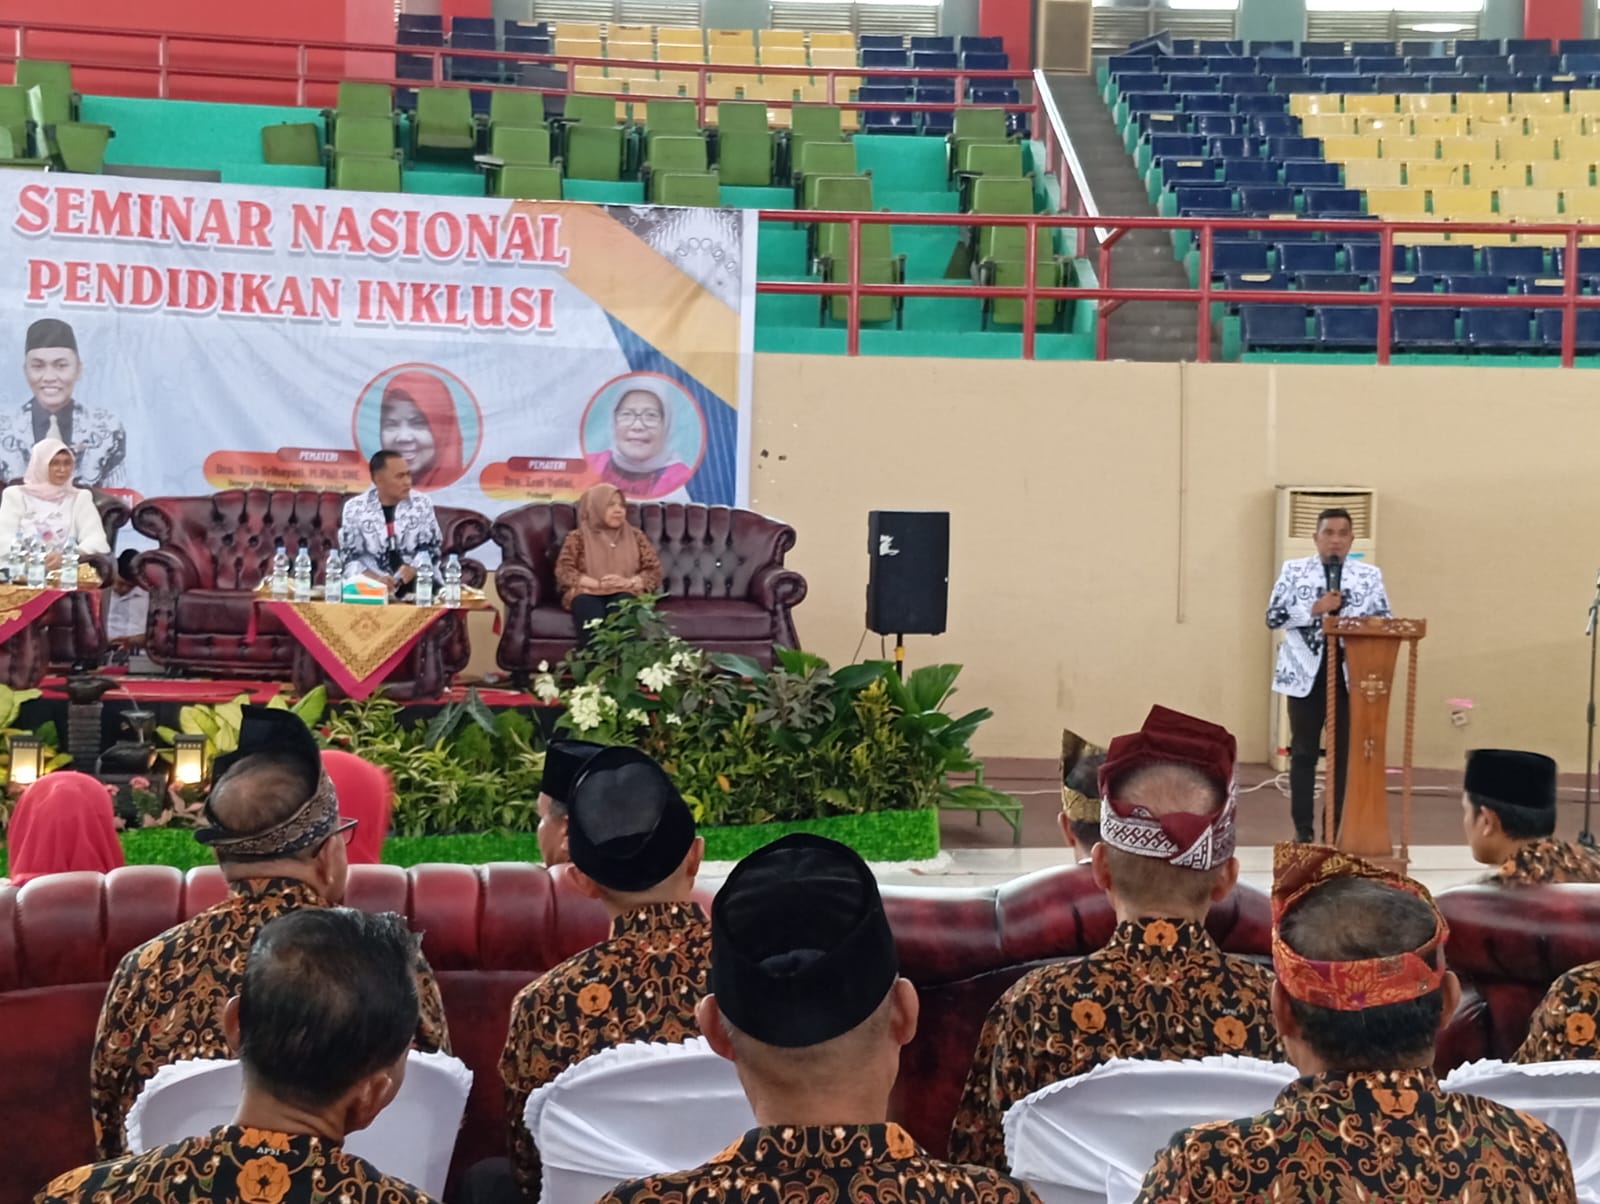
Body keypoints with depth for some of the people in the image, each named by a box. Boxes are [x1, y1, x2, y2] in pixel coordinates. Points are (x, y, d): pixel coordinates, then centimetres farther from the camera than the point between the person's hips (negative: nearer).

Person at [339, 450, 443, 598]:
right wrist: (374, 579, -19)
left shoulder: (421, 504, 3)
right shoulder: (355, 508, 0)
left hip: (416, 586, 1)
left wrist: (414, 569, -16)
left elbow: (432, 547, 5)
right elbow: (349, 556, -1)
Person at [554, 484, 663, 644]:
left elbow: (654, 571, 11)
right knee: (587, 604, -38)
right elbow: (563, 572, 2)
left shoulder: (636, 536, 19)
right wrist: (597, 584, -14)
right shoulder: (578, 537, 13)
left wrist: (628, 582, -10)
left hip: (625, 593, 1)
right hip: (588, 594, -1)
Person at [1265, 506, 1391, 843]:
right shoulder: (1293, 570, 5)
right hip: (1306, 673, -1)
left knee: (1345, 752, 3)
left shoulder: (1369, 575, 8)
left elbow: (1385, 622, 3)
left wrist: (1355, 622, -17)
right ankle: (1303, 829, 10)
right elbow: (1273, 616, -3)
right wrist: (1314, 609, -15)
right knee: (1304, 752, 3)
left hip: (1351, 674, 1)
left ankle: (1336, 829, 11)